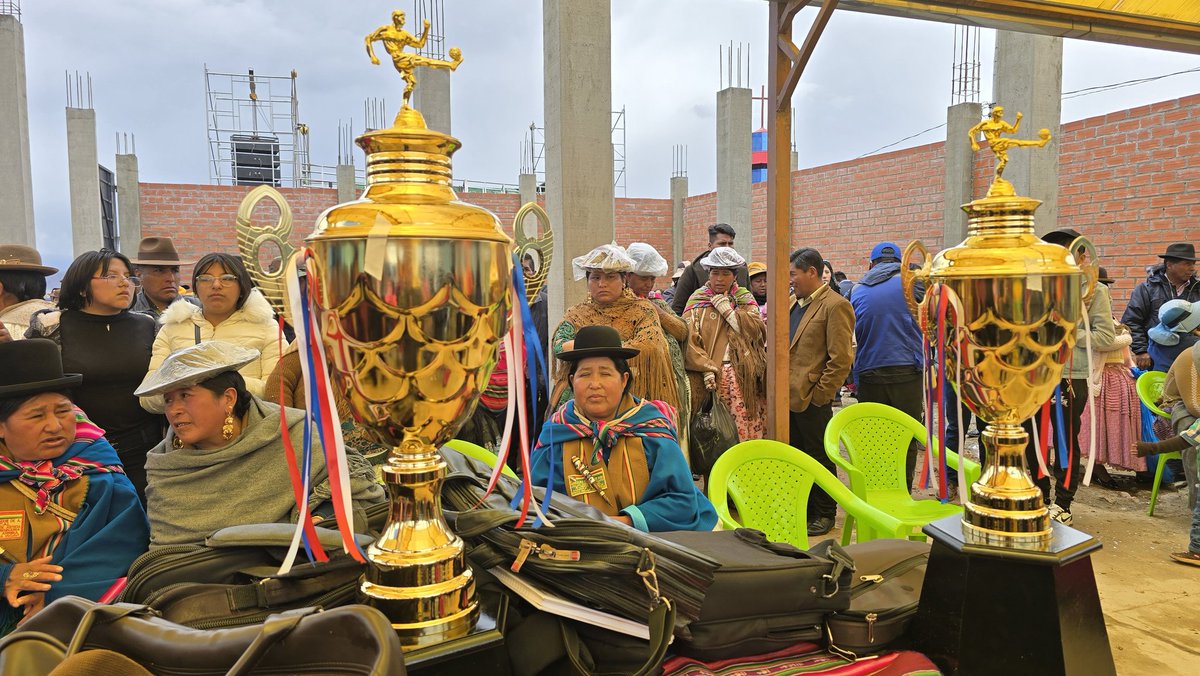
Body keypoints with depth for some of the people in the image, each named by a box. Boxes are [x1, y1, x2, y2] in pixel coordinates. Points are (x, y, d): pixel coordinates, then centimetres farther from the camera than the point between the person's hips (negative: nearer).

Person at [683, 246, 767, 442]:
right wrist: (706, 369, -14)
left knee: (750, 429, -2)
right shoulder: (697, 301, 7)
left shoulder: (744, 298, 15)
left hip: (745, 374, 2)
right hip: (713, 375, -2)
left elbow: (757, 329, -1)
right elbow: (690, 340, -4)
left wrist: (728, 310, -6)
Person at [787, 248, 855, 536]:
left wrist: (819, 394, -15)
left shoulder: (835, 306, -12)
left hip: (812, 398, -8)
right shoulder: (792, 302, 14)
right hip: (788, 395, 8)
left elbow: (841, 360, -16)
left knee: (818, 457, 6)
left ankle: (824, 514, 20)